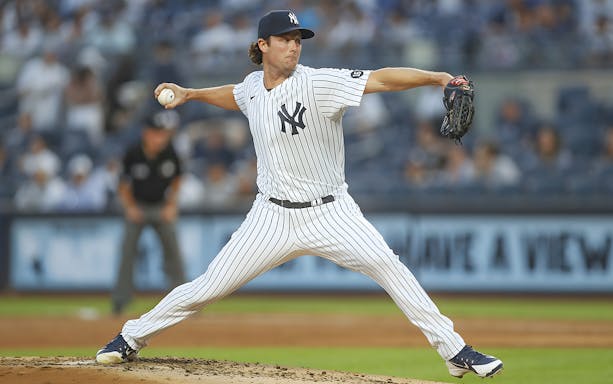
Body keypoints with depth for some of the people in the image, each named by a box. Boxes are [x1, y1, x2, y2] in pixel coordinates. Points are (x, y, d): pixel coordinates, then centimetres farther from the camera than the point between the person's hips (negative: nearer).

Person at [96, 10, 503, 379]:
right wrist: (190, 94, 21)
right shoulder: (253, 85, 1)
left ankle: (455, 351, -16)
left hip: (329, 213, -3)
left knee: (385, 264, -23)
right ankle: (132, 337, 22)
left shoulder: (318, 83, -16)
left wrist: (435, 77, -42)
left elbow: (381, 79, -30)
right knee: (209, 287, 2)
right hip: (273, 216, 3)